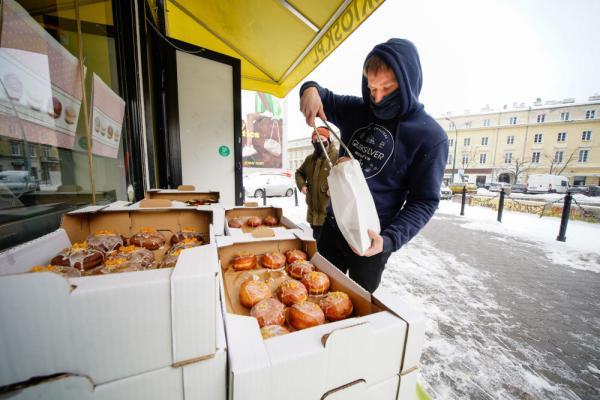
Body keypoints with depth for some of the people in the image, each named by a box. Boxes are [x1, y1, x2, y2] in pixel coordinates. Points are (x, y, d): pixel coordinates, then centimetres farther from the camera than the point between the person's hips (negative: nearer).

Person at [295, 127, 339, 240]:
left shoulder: (337, 156, -11)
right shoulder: (310, 159, 15)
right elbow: (299, 172, 29)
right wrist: (301, 184, 11)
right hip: (314, 211, 7)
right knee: (317, 239, 21)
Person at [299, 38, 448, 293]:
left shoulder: (430, 136, -13)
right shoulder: (357, 110, 1)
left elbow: (424, 201, -12)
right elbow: (324, 97, 14)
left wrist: (389, 239, -27)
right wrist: (311, 88, -10)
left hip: (370, 239, -4)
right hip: (332, 226, 5)